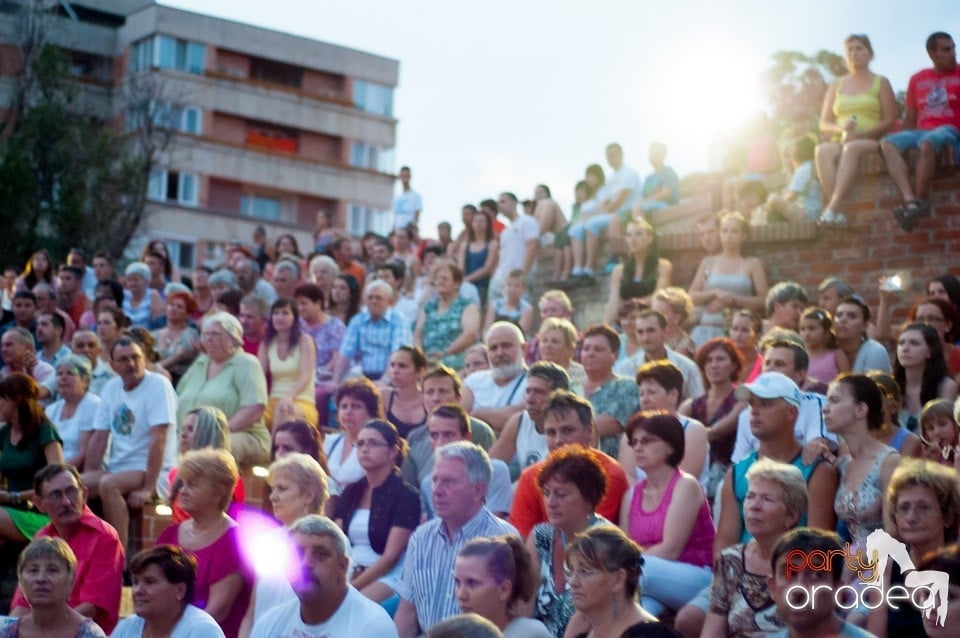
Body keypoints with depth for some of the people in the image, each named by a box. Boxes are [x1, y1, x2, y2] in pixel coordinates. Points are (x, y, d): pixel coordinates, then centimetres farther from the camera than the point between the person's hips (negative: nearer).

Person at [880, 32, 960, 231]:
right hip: (921, 131, 4)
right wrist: (900, 138, 4)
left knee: (928, 142, -39)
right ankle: (910, 200, -41)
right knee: (888, 143, -26)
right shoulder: (917, 79, 16)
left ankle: (921, 200, -30)